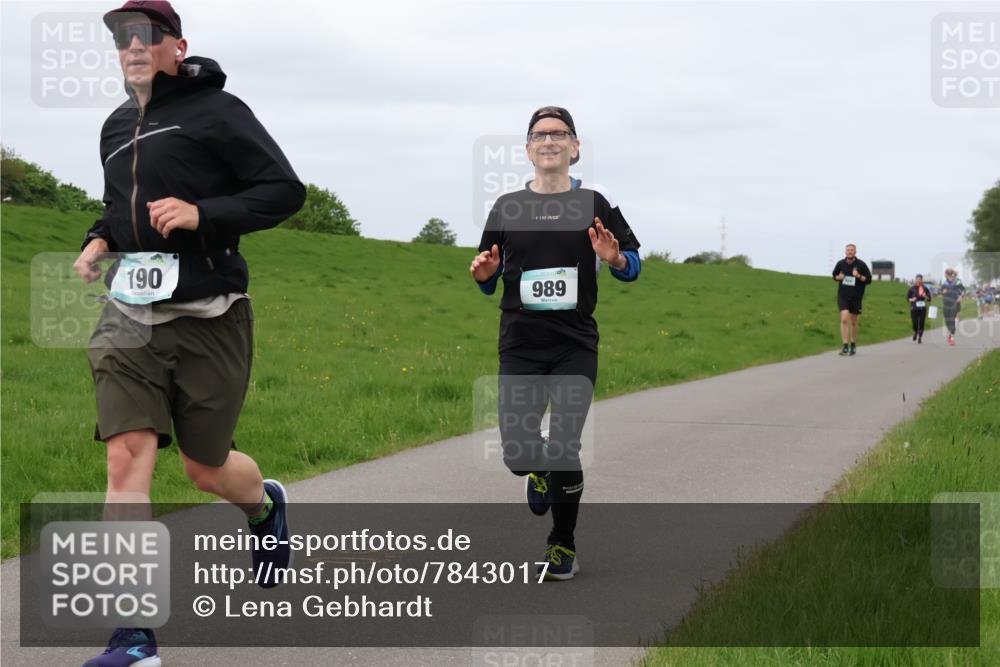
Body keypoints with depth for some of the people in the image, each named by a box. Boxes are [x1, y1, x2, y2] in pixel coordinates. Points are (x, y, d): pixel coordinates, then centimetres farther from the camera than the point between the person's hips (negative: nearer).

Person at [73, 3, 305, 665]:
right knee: (127, 457, -12)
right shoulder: (116, 128, 15)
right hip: (130, 317, 5)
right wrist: (98, 238, 10)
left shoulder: (216, 110, -5)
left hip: (209, 318, -4)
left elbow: (286, 190, -10)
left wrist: (202, 214, -21)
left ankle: (266, 505, 48)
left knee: (207, 467, 8)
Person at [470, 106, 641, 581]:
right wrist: (483, 274, -7)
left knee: (564, 450, -6)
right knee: (518, 455, -6)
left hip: (576, 346, -1)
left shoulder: (595, 203, 3)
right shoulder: (507, 206, 7)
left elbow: (633, 266, 7)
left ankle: (563, 546, 14)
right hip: (520, 346, 2)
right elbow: (489, 281, 16)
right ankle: (540, 470, 32)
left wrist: (615, 258, -15)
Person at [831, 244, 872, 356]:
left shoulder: (861, 265, -5)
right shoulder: (840, 263, 1)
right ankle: (845, 346, -16)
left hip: (856, 297, 0)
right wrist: (838, 277, -6)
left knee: (853, 322, 10)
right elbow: (834, 275, 17)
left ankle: (853, 345, 27)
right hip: (843, 296, 0)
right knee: (844, 319, -15)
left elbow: (868, 279, -3)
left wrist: (859, 276, -21)